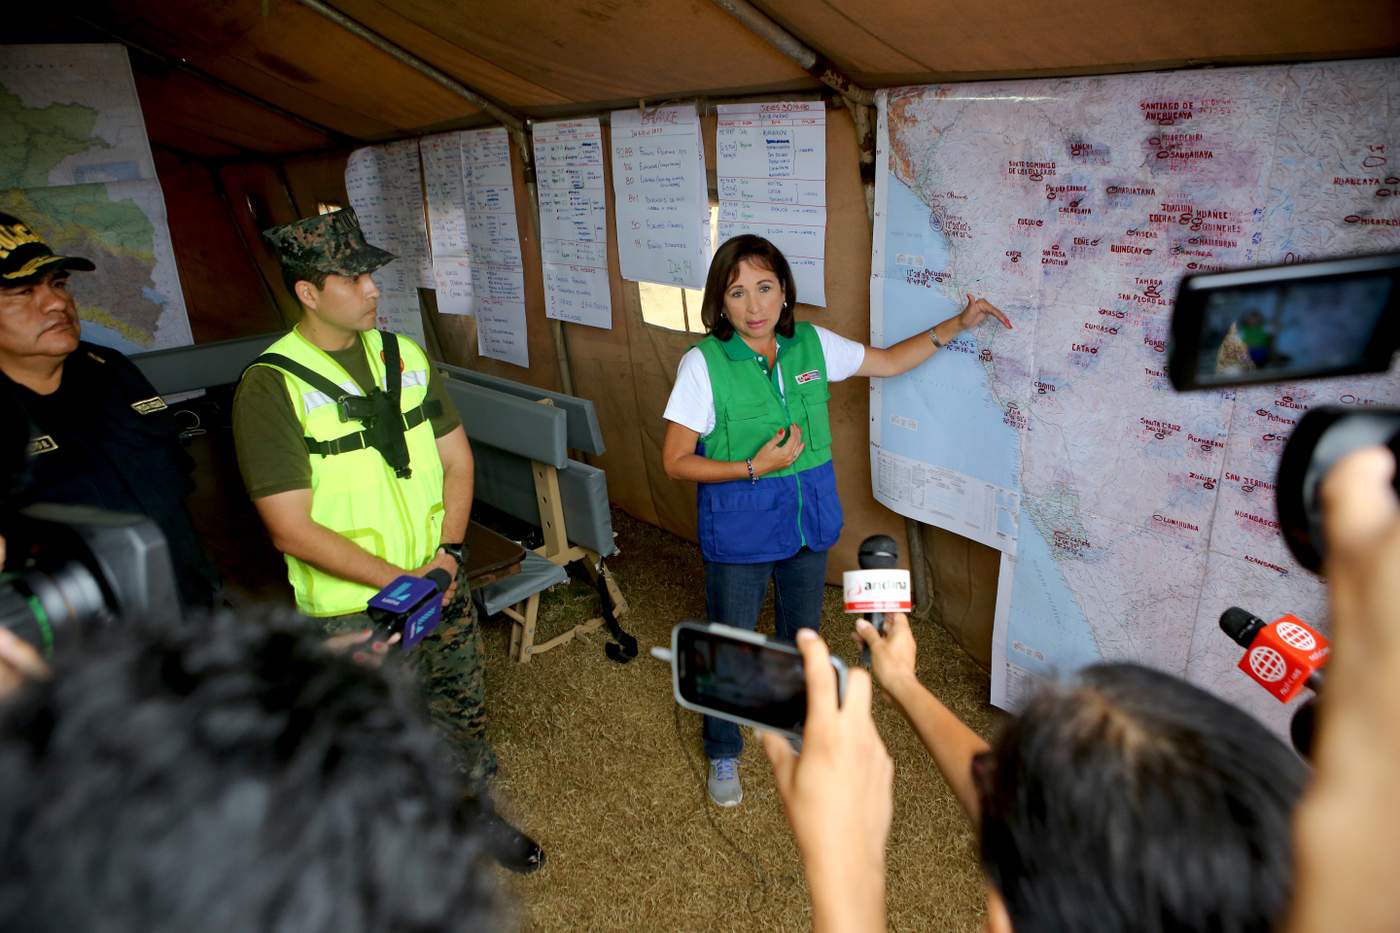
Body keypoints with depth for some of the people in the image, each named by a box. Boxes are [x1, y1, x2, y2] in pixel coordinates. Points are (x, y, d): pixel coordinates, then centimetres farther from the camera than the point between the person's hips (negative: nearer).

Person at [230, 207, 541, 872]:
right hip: (357, 609, -4)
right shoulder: (271, 387, -16)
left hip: (444, 583, 5)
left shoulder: (405, 357, 1)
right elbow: (292, 529, -17)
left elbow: (457, 460, 5)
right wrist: (402, 582, -18)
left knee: (464, 712, 21)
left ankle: (482, 811, 46)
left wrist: (447, 555, -9)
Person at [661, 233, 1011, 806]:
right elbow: (676, 461, -15)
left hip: (809, 522, 5)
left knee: (801, 637, 22)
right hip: (738, 533, -4)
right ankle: (723, 754, 39)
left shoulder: (811, 345, -5)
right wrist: (755, 467, -23)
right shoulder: (703, 364, -18)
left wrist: (956, 325, 2)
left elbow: (889, 362, 10)